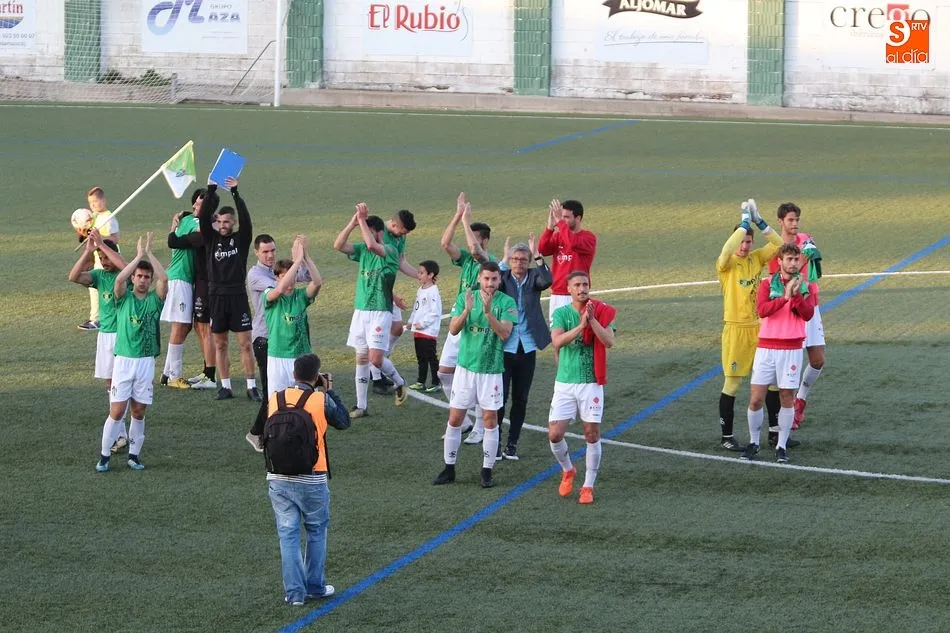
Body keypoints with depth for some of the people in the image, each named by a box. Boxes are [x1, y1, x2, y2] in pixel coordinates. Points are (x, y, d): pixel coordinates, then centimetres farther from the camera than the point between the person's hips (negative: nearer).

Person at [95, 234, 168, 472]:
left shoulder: (155, 299, 5)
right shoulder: (124, 298, 2)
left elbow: (164, 278, -12)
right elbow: (119, 279, -19)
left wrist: (149, 253, -7)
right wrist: (139, 255, -13)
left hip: (146, 362, 2)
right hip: (124, 360, -2)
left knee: (139, 411, 6)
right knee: (117, 411, -4)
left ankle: (134, 455, 16)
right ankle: (104, 456, 3)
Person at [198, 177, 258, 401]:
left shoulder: (241, 239, 3)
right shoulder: (212, 239, 7)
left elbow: (246, 219, -13)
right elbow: (203, 218, -7)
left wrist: (235, 193, -21)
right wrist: (211, 192, -17)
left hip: (238, 296, -2)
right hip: (217, 296, 2)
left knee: (245, 343, -3)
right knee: (220, 345, 7)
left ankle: (252, 387, -1)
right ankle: (225, 386, 14)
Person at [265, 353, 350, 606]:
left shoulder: (275, 399, 1)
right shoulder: (321, 400, -8)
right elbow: (344, 422, 7)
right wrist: (329, 390, 15)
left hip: (278, 479, 2)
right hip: (311, 480, -2)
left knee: (288, 535, 7)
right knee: (316, 531, 16)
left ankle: (294, 592, 5)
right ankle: (315, 586, 23)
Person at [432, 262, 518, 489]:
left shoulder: (506, 302, -6)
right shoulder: (465, 297, 1)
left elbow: (505, 333, -17)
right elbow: (453, 329, -7)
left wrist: (488, 311, -29)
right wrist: (467, 310, -24)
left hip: (491, 370, -2)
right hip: (466, 366, 2)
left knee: (490, 420, 2)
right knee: (454, 419, 3)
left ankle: (487, 470, 10)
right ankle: (449, 468, 13)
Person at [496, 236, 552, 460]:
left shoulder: (533, 277, 3)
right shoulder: (504, 277, -1)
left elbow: (547, 281, -18)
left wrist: (537, 255, -20)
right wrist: (503, 260, -21)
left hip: (527, 349, 2)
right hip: (504, 347, -2)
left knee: (520, 399, 8)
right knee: (500, 397, -2)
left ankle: (512, 444, 17)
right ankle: (495, 442, 8)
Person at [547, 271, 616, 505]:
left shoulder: (601, 312, -2)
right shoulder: (561, 313, 0)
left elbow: (609, 341, -16)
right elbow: (557, 341, -17)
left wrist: (592, 320, -24)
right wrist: (581, 324, -26)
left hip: (591, 382, -1)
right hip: (565, 383, 1)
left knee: (592, 435, 0)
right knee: (555, 434, -4)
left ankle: (588, 486, 12)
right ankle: (567, 470, 24)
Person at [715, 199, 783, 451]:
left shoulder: (756, 259, 7)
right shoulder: (726, 263, -8)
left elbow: (779, 244, 1)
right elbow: (727, 251, -31)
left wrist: (759, 222, -10)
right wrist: (745, 223, -25)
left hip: (758, 327, 5)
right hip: (736, 329, -5)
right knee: (732, 383, -1)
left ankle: (775, 431, 18)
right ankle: (726, 436, 7)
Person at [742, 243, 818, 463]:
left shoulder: (806, 286, 4)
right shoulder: (768, 283, 3)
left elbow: (808, 314, -10)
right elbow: (761, 310, -13)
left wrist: (796, 295, -22)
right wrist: (785, 297, -21)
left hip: (791, 348, 0)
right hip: (766, 347, 0)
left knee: (787, 398, 2)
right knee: (756, 398, -1)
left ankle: (782, 446, 12)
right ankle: (753, 443, 15)